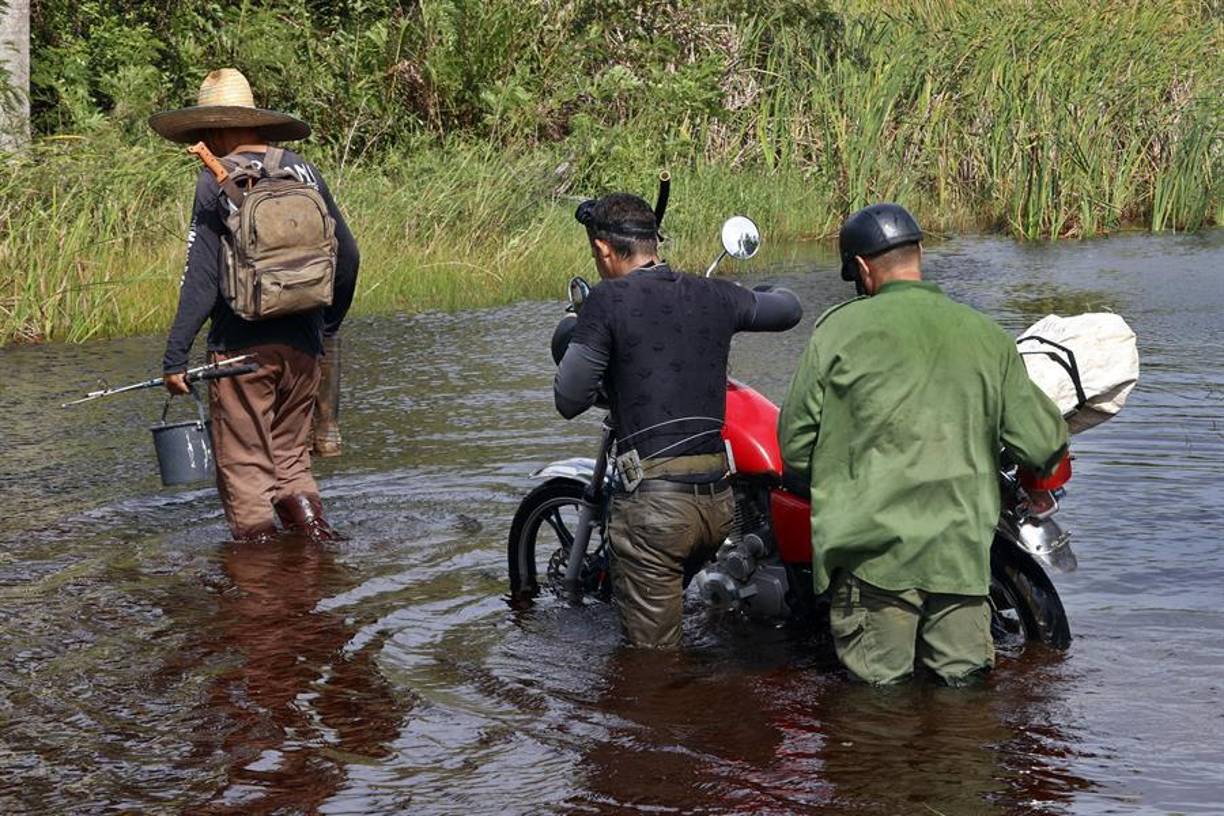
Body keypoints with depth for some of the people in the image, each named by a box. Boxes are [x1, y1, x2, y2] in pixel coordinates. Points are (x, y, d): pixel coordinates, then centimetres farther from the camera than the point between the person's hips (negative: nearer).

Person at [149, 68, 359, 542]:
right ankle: (316, 536, 4)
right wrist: (328, 322, 25)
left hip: (242, 347, -5)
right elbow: (346, 254, 12)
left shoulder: (217, 181, -8)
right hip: (302, 346, 5)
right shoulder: (303, 171, 7)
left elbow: (201, 276, -12)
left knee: (245, 466, 5)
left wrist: (175, 356, -8)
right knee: (291, 457, 18)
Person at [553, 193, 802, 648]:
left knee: (654, 657, 1)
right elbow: (789, 309, 27)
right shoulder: (714, 296, 9)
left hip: (654, 503, -6)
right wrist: (748, 296, 46)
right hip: (718, 498, 6)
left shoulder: (608, 302, -7)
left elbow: (569, 401, -7)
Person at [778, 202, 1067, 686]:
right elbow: (1042, 443, 6)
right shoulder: (987, 336, 8)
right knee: (963, 677, 10)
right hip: (962, 547, 3)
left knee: (879, 683, 2)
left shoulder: (840, 328, 0)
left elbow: (795, 444, 3)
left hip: (875, 544, -2)